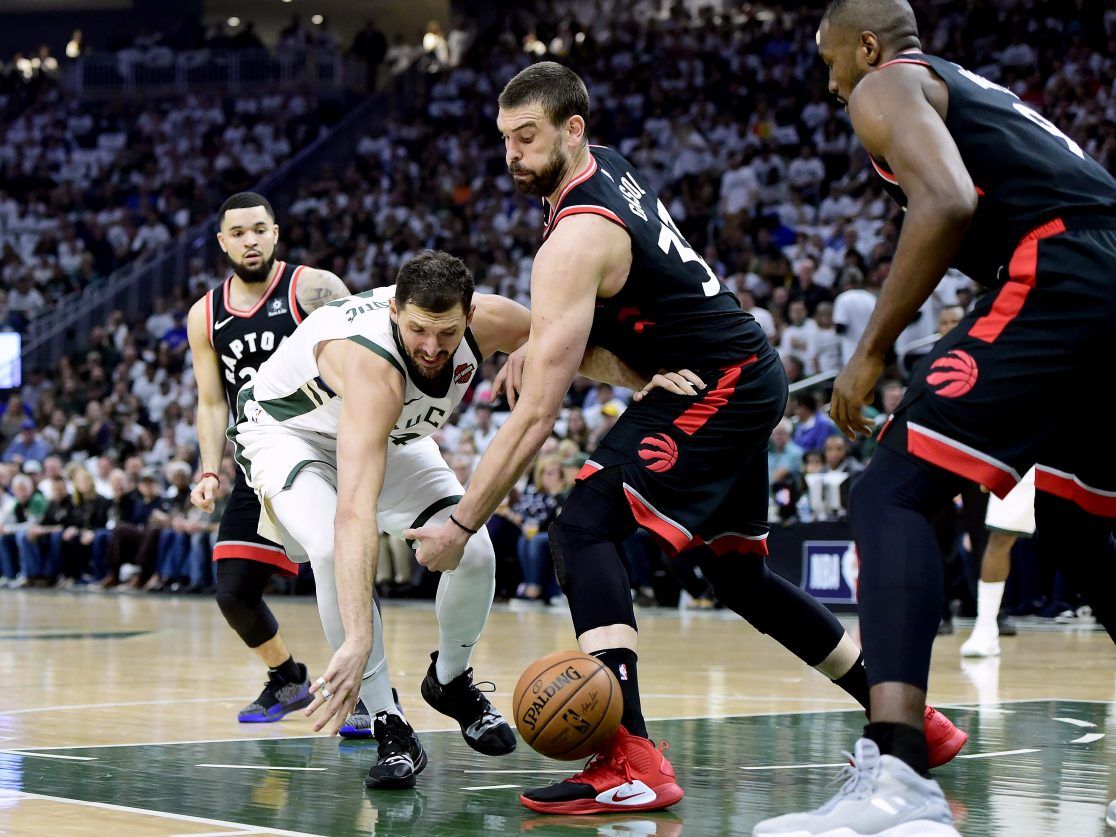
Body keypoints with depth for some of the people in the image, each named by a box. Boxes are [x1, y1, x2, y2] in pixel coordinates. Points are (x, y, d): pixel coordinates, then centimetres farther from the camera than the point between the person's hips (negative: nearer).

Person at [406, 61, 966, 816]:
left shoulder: (575, 239, -23)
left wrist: (462, 524, -22)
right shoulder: (609, 164, 5)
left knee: (584, 528, -21)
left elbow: (536, 415, -26)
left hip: (716, 385, -10)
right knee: (737, 571, 22)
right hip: (748, 382, 10)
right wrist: (539, 346, 8)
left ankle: (631, 766, -32)